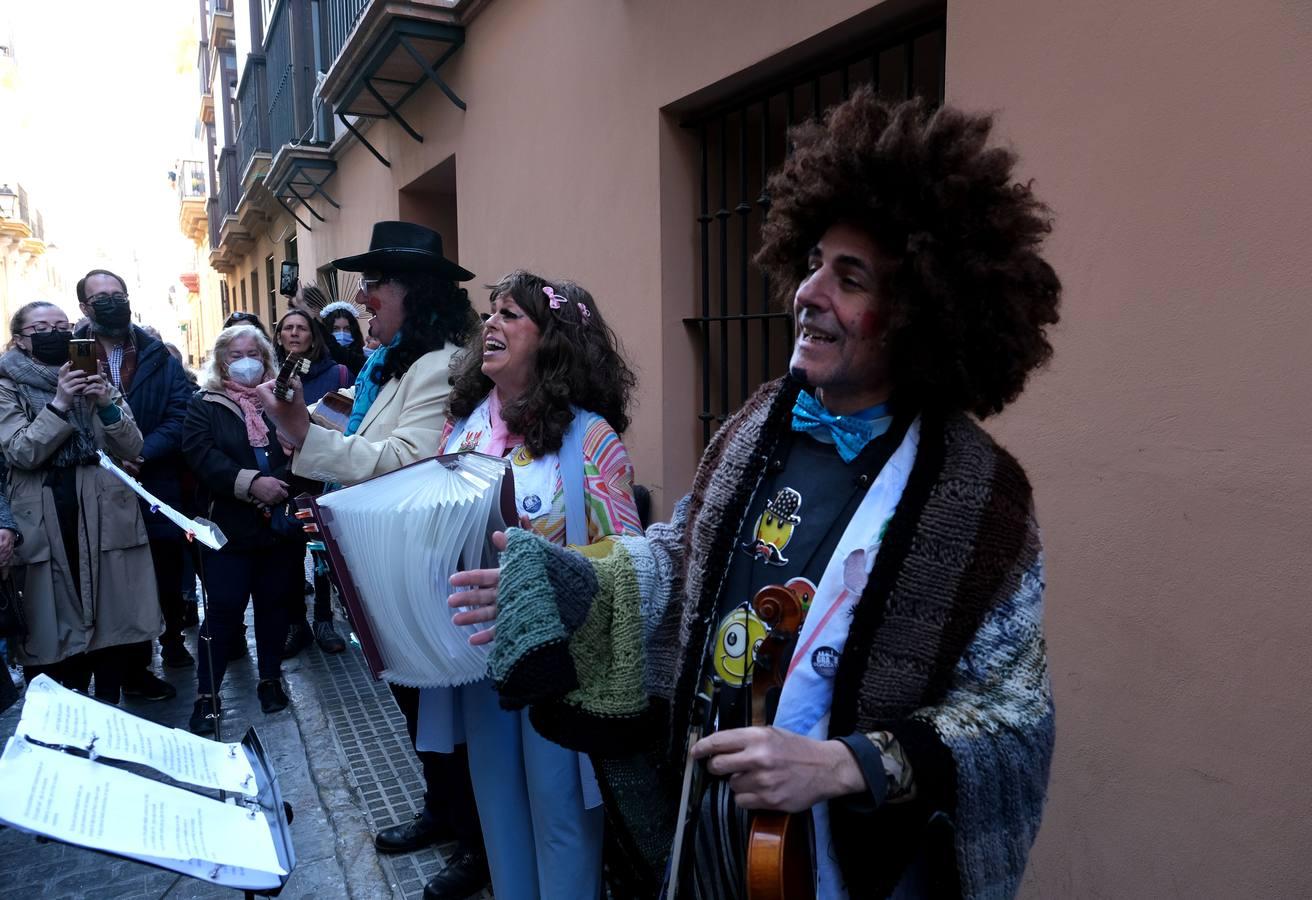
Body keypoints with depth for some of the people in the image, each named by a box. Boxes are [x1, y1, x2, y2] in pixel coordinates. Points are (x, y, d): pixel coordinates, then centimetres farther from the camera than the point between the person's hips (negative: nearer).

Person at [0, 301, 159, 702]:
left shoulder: (96, 379, 11)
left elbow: (133, 449, 4)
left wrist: (107, 405, -13)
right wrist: (59, 404, -19)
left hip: (107, 516, 2)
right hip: (47, 524, -2)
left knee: (116, 618, 6)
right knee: (58, 624, 3)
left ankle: (109, 712, 20)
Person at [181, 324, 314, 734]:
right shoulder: (204, 406, 4)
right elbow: (202, 457, -11)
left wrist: (285, 485, -16)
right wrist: (250, 483, -24)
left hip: (281, 525, 3)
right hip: (230, 527, -3)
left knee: (274, 603, 11)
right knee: (224, 609, -1)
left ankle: (270, 680, 27)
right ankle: (207, 694, 11)